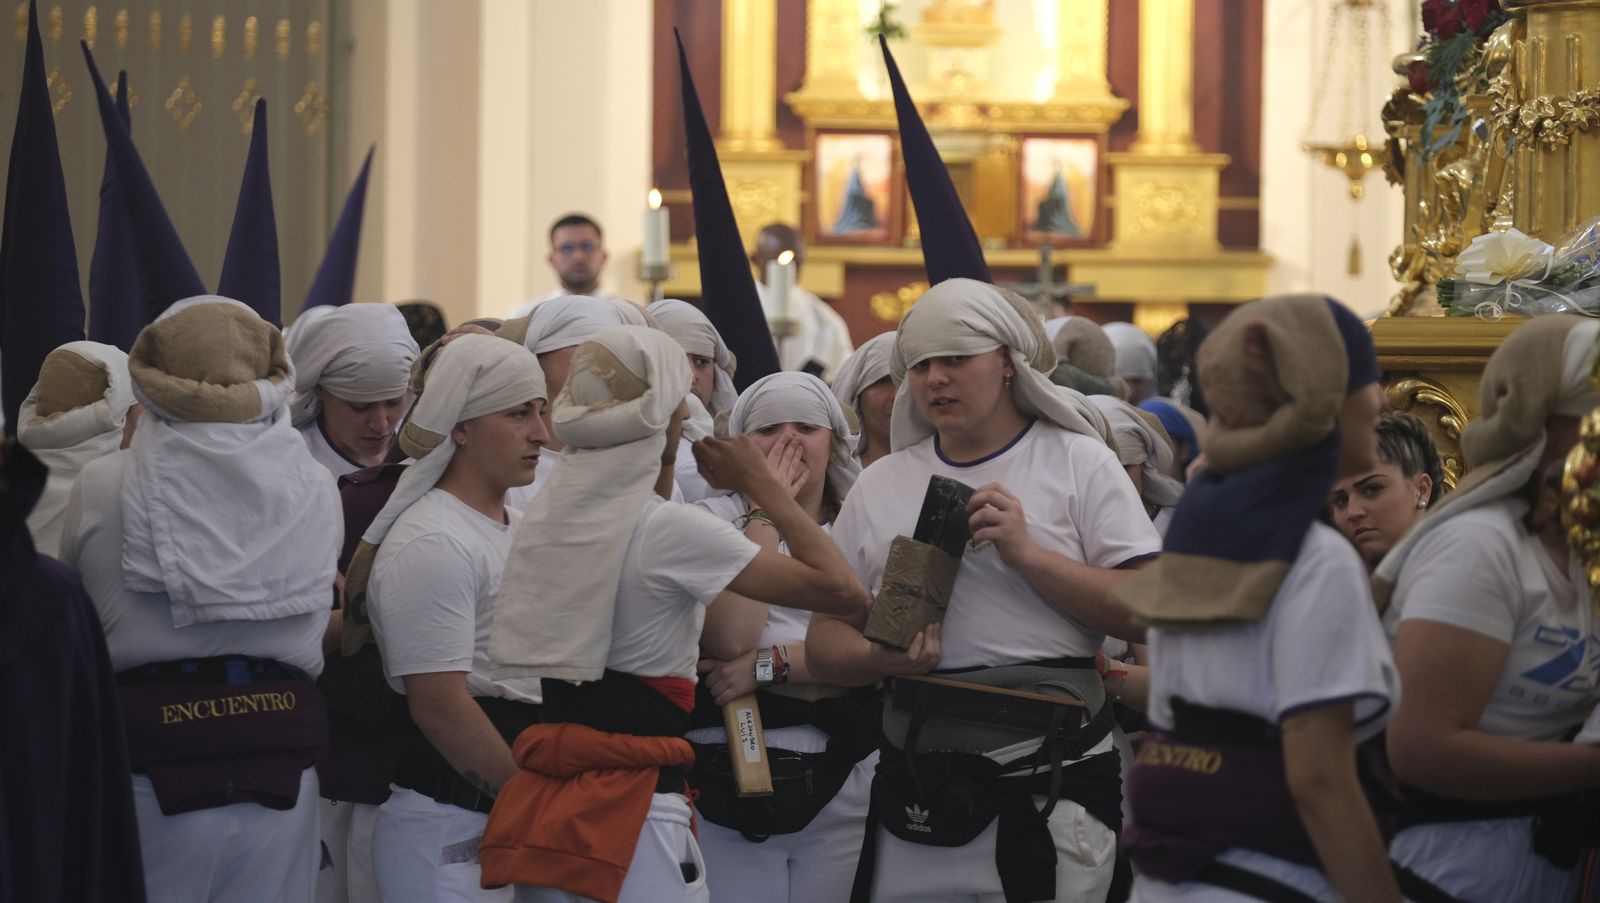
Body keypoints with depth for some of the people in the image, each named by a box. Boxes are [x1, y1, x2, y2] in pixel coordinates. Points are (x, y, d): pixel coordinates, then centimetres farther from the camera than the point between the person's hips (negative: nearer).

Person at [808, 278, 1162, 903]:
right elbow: (824, 642, 12)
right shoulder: (881, 486, 13)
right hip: (917, 778, 3)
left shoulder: (1078, 462, 3)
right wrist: (884, 658, -10)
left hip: (1052, 781, -3)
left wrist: (1027, 555, -15)